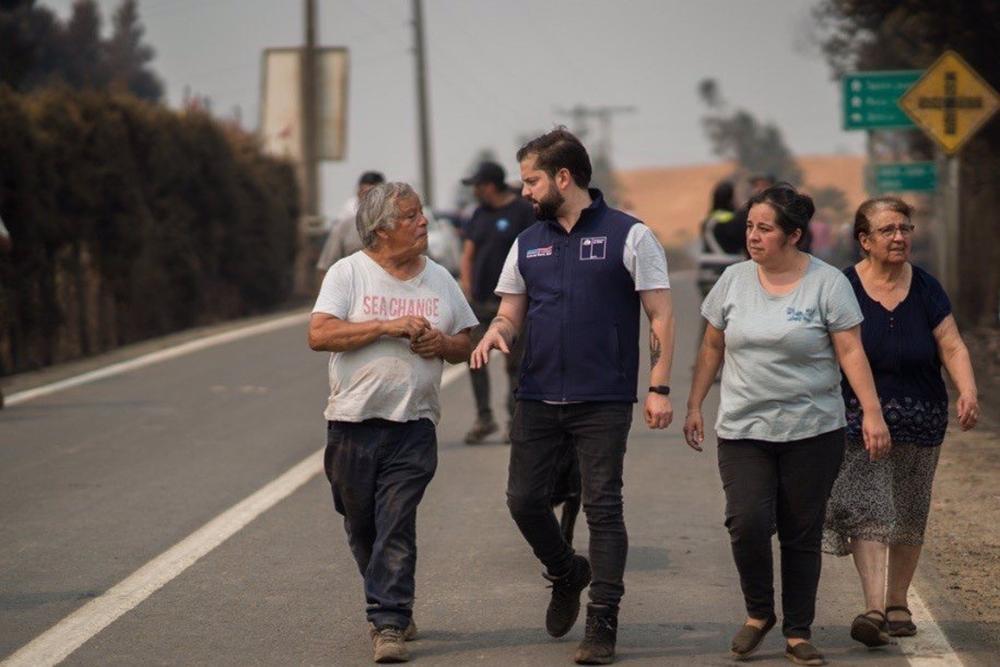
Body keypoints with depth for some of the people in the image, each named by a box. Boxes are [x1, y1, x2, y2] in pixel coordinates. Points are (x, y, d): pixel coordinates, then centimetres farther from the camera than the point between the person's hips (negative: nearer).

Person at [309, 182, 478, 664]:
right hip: (354, 423, -1)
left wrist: (443, 343, -6)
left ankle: (388, 625, -10)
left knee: (396, 527, -10)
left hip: (413, 426, 1)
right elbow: (319, 334, -13)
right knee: (362, 529, 9)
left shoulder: (439, 279, 11)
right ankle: (393, 607, 29)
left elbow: (466, 344, 17)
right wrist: (388, 326, -17)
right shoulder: (349, 272, -2)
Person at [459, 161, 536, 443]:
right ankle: (484, 418, 8)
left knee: (514, 362, 0)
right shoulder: (480, 214, 13)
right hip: (480, 300, 5)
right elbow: (468, 253, 15)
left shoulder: (523, 211, -4)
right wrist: (466, 287, 1)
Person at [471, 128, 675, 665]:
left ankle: (602, 624, 3)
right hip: (538, 399, 5)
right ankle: (566, 574, 32)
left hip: (604, 403, -5)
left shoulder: (629, 236, -4)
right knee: (524, 501, 5)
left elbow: (660, 315, -5)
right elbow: (511, 313, 16)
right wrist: (495, 332, -9)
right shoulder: (528, 243, 11)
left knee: (603, 509, -3)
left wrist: (659, 388, -12)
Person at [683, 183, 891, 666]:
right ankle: (758, 613, 10)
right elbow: (712, 348, 13)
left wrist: (872, 413, -13)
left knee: (802, 535, 3)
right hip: (743, 430, 2)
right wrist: (694, 406, 11)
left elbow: (851, 352, -6)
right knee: (747, 522, -14)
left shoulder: (827, 283, -4)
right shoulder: (734, 280, 6)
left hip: (812, 431, -2)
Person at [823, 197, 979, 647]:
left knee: (909, 515, 9)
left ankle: (898, 603, 23)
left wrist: (968, 392, -16)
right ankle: (874, 608, -22)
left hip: (920, 421, 3)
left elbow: (951, 346, 1)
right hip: (860, 418, -3)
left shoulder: (925, 288, 4)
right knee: (867, 510, -15)